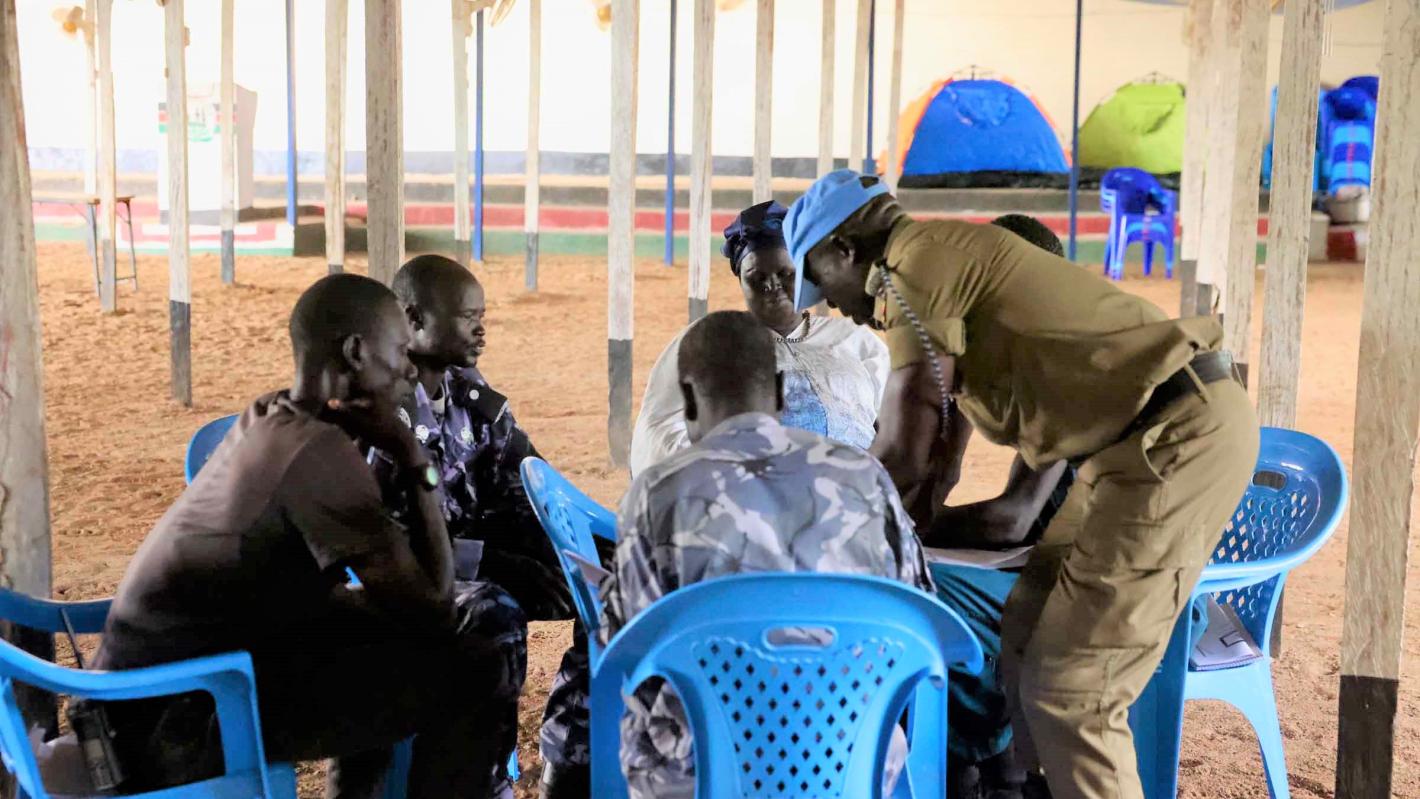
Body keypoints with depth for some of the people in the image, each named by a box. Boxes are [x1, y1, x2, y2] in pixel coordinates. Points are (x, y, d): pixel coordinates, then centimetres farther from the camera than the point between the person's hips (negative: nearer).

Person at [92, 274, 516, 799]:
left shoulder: (266, 419, 7)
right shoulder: (321, 452, -20)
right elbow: (432, 607, -15)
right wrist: (413, 460, -12)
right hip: (177, 727, -9)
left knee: (389, 629, 23)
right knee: (474, 671, -12)